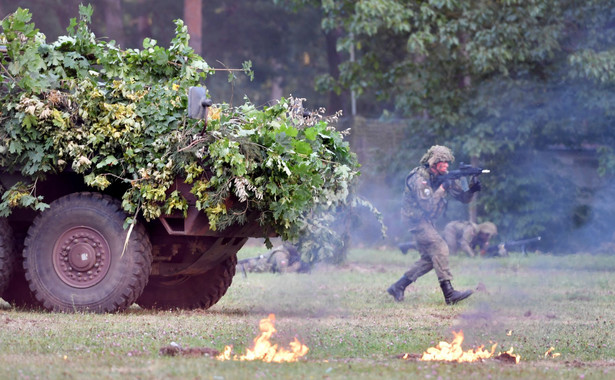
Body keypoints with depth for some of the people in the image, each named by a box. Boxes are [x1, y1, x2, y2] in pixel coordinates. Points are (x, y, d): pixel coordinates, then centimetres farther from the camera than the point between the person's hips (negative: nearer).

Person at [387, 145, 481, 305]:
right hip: (416, 220, -9)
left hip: (426, 221, 9)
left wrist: (471, 190, -16)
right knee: (440, 249, -19)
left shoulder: (443, 177, 4)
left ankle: (397, 287, 14)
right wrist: (442, 188, -25)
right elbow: (428, 205, -27)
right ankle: (449, 294, -22)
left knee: (429, 258, 8)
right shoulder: (419, 179, -20)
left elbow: (463, 198, 4)